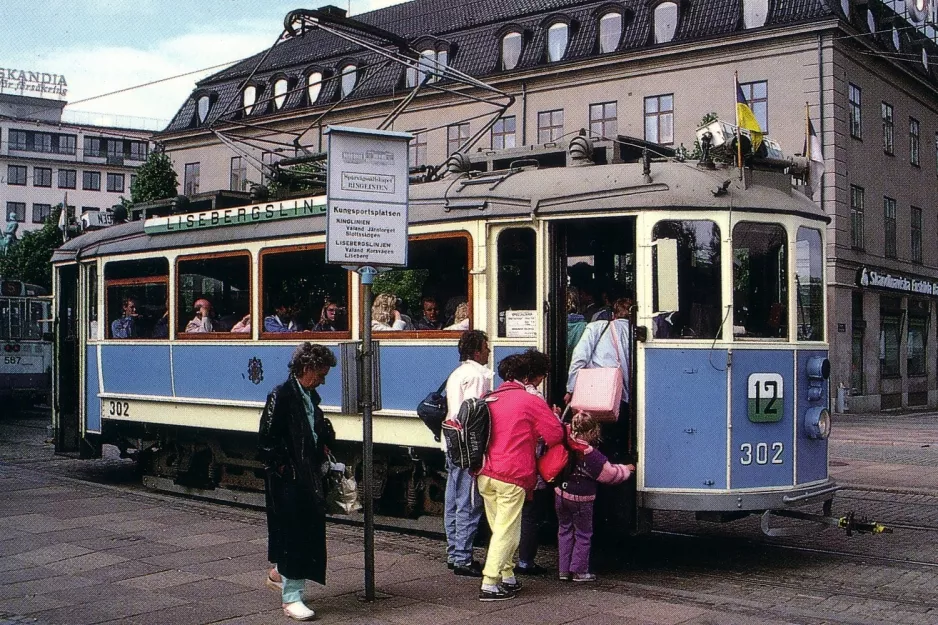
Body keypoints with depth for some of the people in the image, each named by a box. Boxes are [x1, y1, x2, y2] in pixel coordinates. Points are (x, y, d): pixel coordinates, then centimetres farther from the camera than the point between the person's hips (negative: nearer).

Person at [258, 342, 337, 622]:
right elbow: (267, 439, -17)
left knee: (310, 530, 16)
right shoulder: (281, 396, -15)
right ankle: (291, 598, 6)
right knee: (293, 532, -3)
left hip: (309, 476, 9)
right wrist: (281, 467, -15)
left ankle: (280, 572, 39)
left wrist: (324, 446, 9)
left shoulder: (310, 396, 11)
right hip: (287, 480, -9)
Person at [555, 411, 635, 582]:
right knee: (583, 534, 11)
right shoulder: (591, 455, -21)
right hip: (581, 499, -5)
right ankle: (579, 571, 13)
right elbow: (610, 473, -9)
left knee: (564, 531, 16)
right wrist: (626, 469, 9)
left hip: (561, 494, 5)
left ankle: (564, 570, 18)